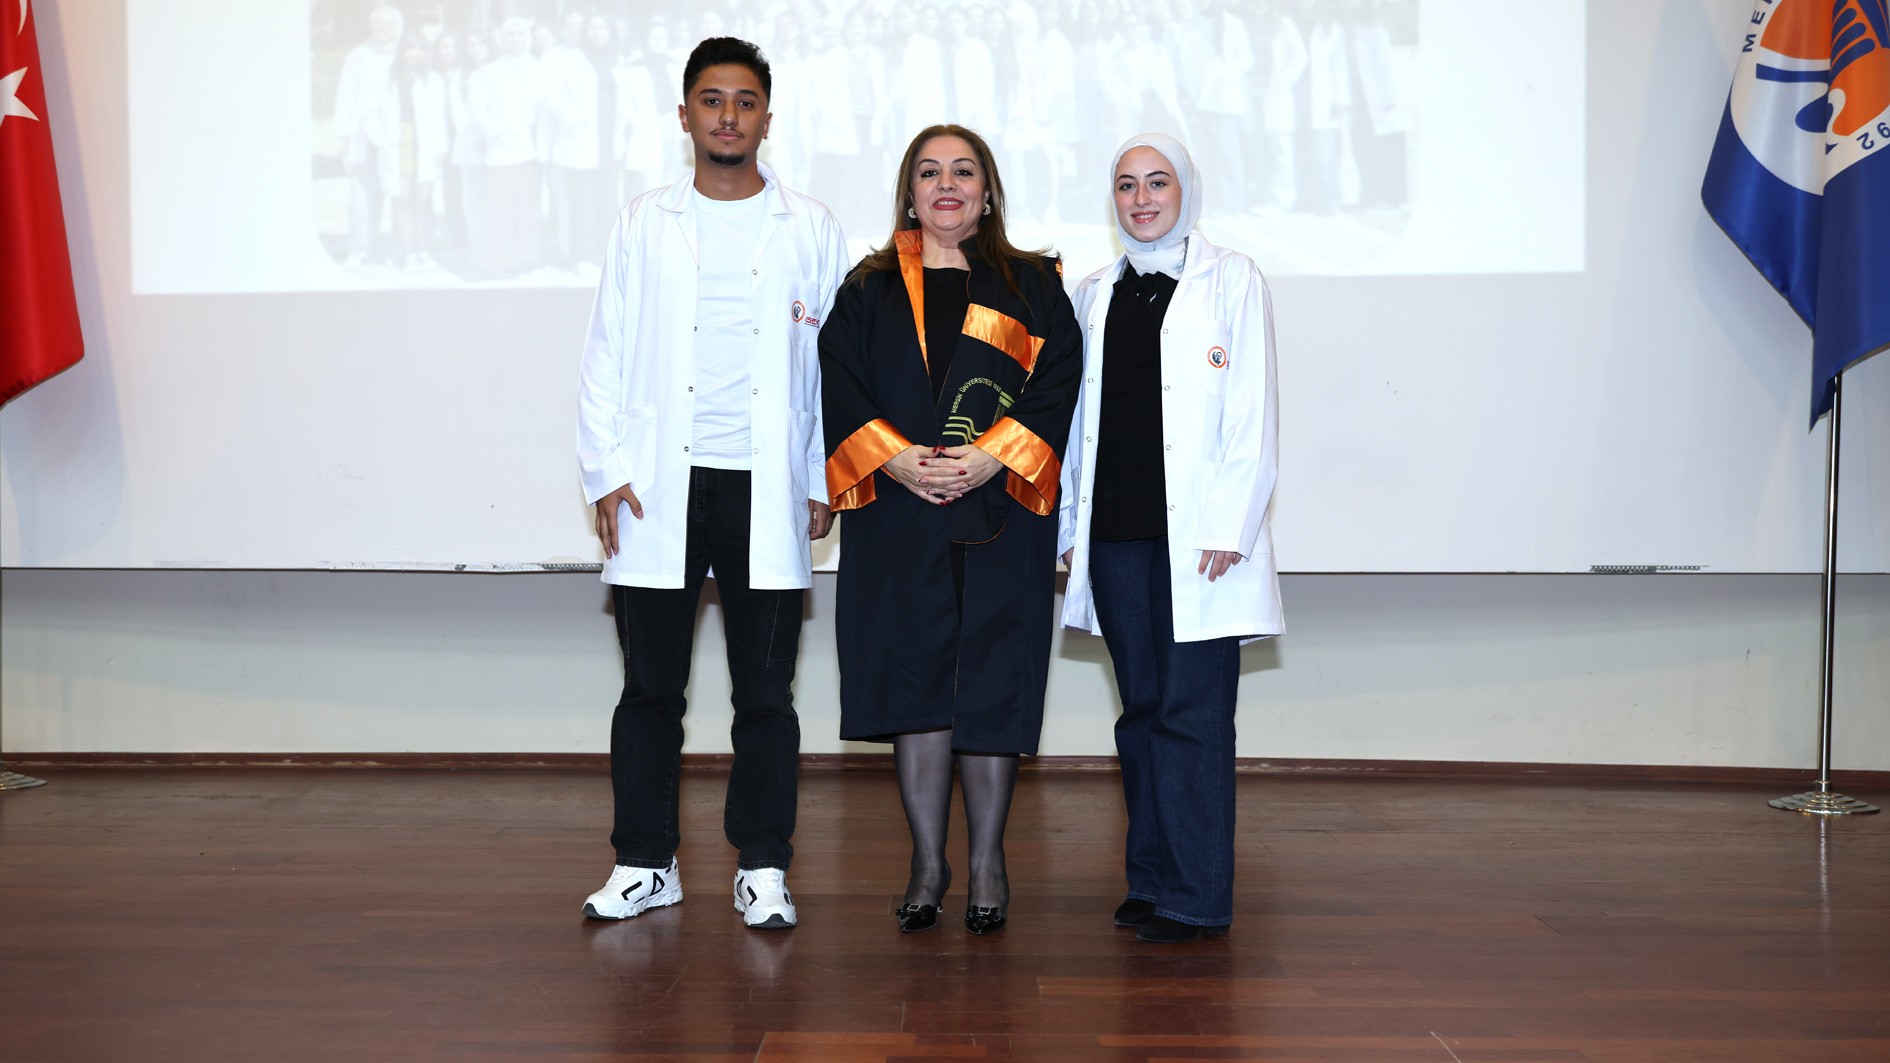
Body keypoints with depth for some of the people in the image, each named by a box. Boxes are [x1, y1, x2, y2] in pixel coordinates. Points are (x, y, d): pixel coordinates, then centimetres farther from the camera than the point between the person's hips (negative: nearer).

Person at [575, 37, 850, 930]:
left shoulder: (810, 229, 8)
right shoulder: (643, 225, 10)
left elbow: (834, 361, 7)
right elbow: (607, 355, 8)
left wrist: (826, 482, 1)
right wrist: (606, 472, -2)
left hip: (766, 488, -1)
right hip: (660, 487, 1)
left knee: (765, 692, 5)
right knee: (649, 687, 6)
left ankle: (761, 866, 16)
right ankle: (644, 862, 18)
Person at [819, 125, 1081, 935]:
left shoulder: (1030, 286, 10)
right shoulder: (870, 289, 12)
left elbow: (1058, 382, -1)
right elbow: (839, 384, 2)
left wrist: (990, 457, -15)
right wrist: (897, 459, -14)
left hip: (1001, 513, -1)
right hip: (897, 515, 1)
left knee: (991, 680, 0)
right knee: (913, 679, 1)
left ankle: (987, 862, 13)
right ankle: (928, 861, 12)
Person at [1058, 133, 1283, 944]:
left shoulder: (1230, 281, 3)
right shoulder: (1096, 293, 16)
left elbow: (1251, 414, -3)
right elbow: (1077, 413, 16)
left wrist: (1228, 526, -12)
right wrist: (1070, 526, 10)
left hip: (1196, 535, -4)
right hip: (1115, 534, 5)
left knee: (1192, 714, -4)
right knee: (1141, 710, 10)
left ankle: (1195, 896, 4)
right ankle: (1151, 880, 19)